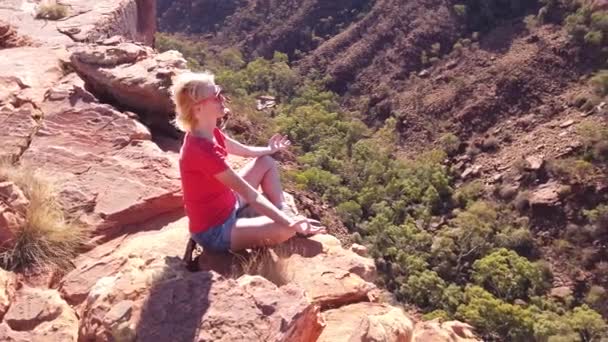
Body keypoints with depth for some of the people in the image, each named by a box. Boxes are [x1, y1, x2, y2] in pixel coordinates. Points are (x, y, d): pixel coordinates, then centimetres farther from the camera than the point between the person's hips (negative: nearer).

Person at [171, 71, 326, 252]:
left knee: (267, 162, 13)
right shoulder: (202, 150, -32)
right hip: (215, 231, -10)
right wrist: (290, 223, -30)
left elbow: (245, 150, 16)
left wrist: (269, 149, 34)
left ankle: (284, 211, 9)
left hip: (226, 205, 10)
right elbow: (250, 195, -32)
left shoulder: (208, 133, -4)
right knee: (286, 229, -24)